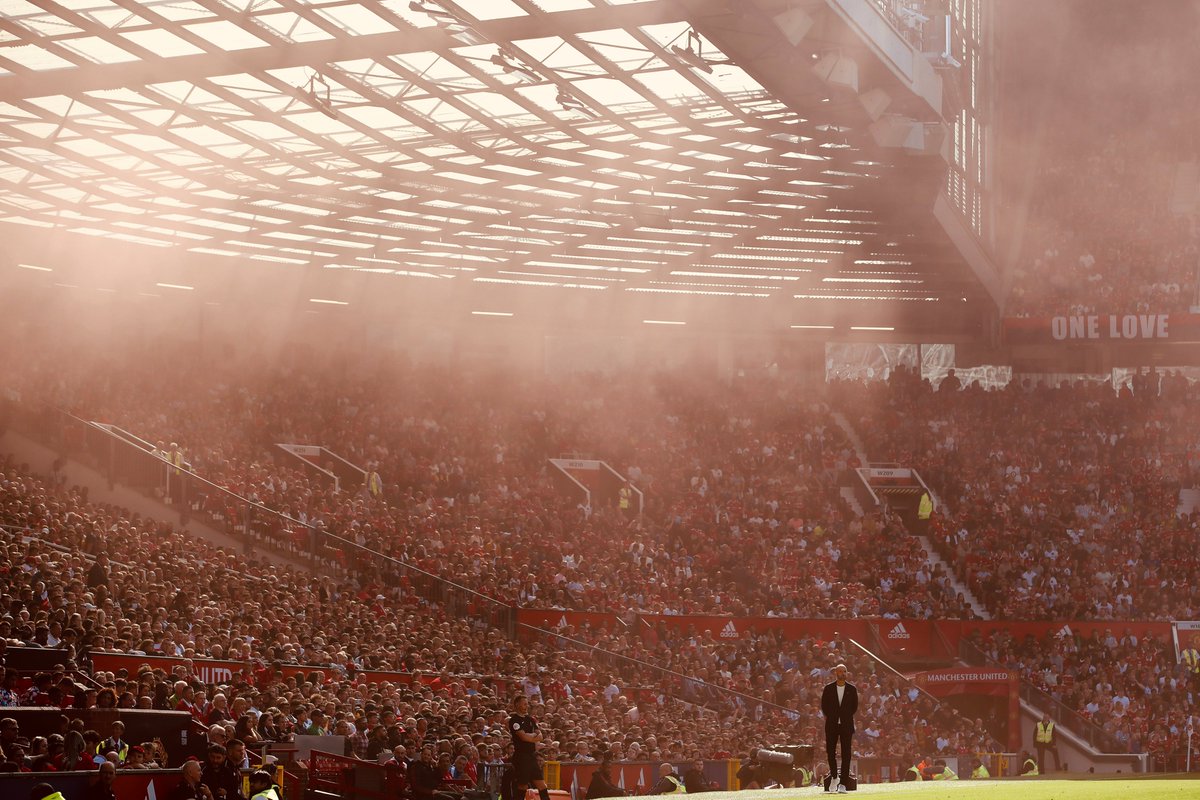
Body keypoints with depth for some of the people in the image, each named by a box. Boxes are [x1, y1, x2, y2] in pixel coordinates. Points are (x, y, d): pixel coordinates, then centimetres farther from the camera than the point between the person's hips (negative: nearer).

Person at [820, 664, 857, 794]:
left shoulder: (851, 689, 5)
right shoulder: (828, 688, 4)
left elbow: (855, 706, 10)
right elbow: (823, 705, 9)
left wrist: (846, 717, 5)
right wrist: (829, 717, 3)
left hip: (846, 724, 0)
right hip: (831, 724, 0)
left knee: (846, 753, -4)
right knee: (830, 751, -1)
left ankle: (842, 783, -3)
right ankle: (834, 777, 21)